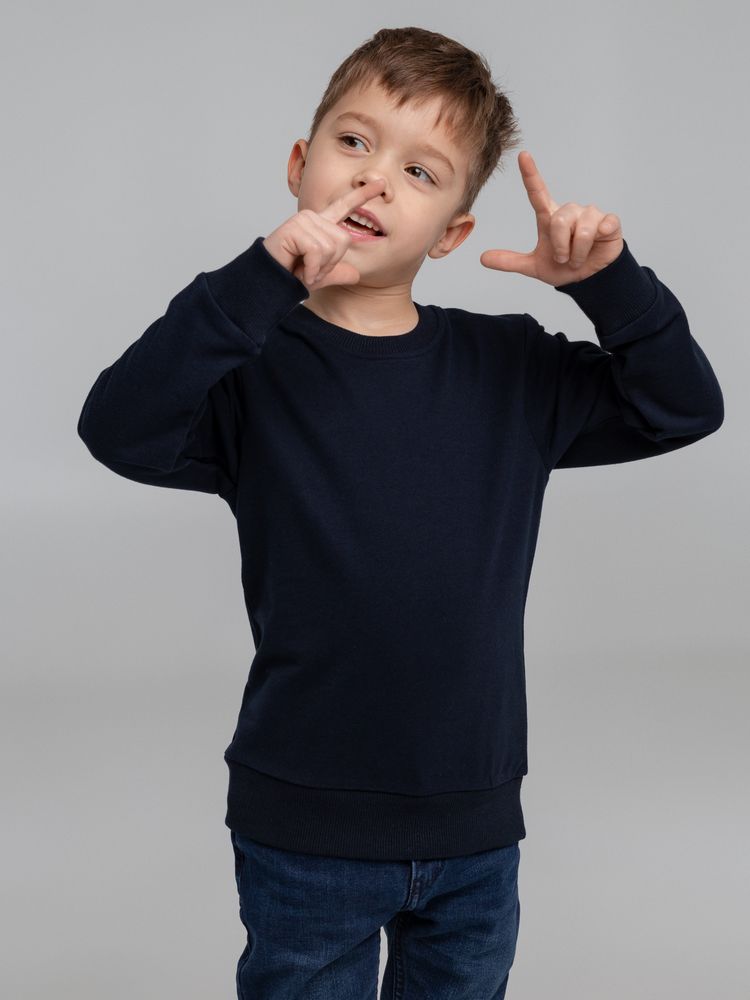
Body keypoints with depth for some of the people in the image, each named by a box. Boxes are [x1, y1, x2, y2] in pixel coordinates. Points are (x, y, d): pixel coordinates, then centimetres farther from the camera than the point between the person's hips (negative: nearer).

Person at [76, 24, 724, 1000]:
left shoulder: (509, 369, 2)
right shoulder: (256, 368, -9)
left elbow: (685, 407, 5)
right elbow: (121, 431, -27)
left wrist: (610, 283, -10)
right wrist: (260, 280, -33)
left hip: (475, 834, 3)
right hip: (305, 835, -3)